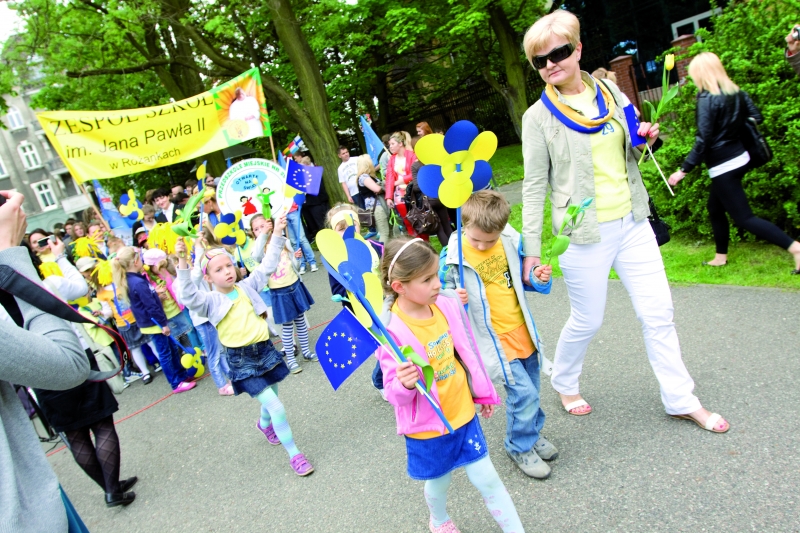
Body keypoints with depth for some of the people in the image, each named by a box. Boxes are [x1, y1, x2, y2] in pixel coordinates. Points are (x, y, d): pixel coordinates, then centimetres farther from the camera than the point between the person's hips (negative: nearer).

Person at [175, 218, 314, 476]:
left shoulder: (248, 286, 3)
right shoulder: (210, 301, -9)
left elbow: (268, 265, 1)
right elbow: (189, 296, -28)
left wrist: (277, 235, -6)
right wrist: (182, 263, -38)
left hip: (265, 349, 5)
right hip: (241, 360, -4)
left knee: (270, 399, 24)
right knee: (276, 407, -10)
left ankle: (265, 425, 60)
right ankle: (294, 454, 8)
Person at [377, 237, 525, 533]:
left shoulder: (447, 304, -11)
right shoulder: (391, 331, -26)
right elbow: (394, 393, -19)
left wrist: (484, 393, 15)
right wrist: (405, 384, -42)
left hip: (463, 413, 3)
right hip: (428, 427, -3)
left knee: (486, 478, 12)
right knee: (439, 482, 21)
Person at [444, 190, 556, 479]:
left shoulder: (510, 240, -5)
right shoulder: (455, 257, -19)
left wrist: (539, 278, -8)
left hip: (522, 329, 5)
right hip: (495, 338, -5)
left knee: (531, 388, 17)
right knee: (523, 392, -6)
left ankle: (532, 432, 44)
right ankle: (520, 447, 20)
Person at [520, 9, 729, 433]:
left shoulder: (610, 91, 6)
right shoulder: (539, 116, -8)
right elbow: (534, 185, -8)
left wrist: (646, 138, -5)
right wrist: (531, 249, -11)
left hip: (632, 223, 5)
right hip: (585, 233, -5)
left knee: (658, 312, 9)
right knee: (587, 321, 7)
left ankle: (681, 400, 26)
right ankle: (564, 383, 35)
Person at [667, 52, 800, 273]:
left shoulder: (706, 99, -17)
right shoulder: (737, 92, 4)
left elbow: (703, 141, -20)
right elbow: (757, 118, 8)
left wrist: (684, 170, -17)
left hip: (723, 167, -8)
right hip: (740, 158, 8)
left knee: (744, 217, -3)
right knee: (715, 208, 21)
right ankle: (720, 257, 29)